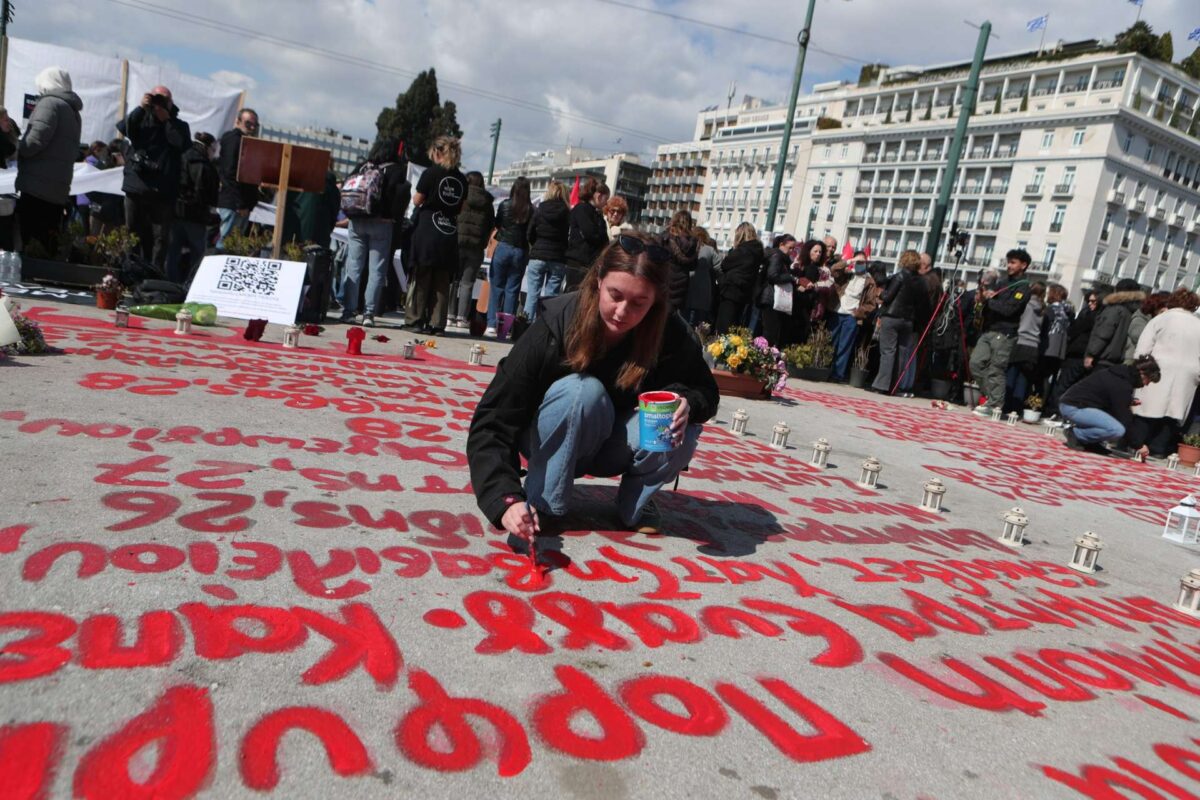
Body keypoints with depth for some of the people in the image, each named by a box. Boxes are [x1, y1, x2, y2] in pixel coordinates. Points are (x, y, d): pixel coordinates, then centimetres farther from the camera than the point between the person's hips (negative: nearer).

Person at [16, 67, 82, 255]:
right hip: (59, 189, 8)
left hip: (37, 186, -8)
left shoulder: (50, 102, -5)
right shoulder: (74, 111, 21)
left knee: (25, 243, -9)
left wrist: (15, 149, 2)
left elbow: (36, 139, -16)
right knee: (48, 245, 9)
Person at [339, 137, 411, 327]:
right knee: (376, 270, 1)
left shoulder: (361, 167, 9)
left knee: (353, 267, 6)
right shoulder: (397, 170, -2)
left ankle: (348, 311, 5)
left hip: (357, 222, 3)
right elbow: (401, 197, -11)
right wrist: (395, 217, 0)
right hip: (381, 224, -3)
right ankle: (369, 313, -3)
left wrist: (352, 213, 15)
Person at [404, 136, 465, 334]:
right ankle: (437, 323, 6)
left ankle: (414, 320, 5)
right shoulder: (461, 179, 7)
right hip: (450, 234, 4)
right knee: (442, 282, 7)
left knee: (420, 278, 4)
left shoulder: (431, 172, -6)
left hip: (427, 231, -4)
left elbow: (417, 200, -1)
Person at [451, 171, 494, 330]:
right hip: (477, 247, 2)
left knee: (453, 280, 6)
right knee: (467, 283, 5)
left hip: (457, 242, -2)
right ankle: (462, 317, 0)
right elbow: (492, 225, 9)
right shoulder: (487, 202, 8)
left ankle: (451, 315, 1)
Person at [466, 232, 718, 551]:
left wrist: (686, 402, -32)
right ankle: (544, 508, -19)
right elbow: (492, 422, -32)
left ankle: (634, 504, 0)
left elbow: (705, 391, -6)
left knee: (682, 428, -27)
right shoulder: (555, 326, -29)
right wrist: (507, 499, -47)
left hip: (612, 448, 3)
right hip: (550, 444, -2)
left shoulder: (669, 334, -22)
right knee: (583, 390, -34)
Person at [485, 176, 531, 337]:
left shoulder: (505, 205, -3)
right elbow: (532, 233, -2)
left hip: (503, 248, 0)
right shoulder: (531, 210, -4)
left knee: (497, 287, 6)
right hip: (520, 252, 1)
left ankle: (492, 325, 0)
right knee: (512, 290, 6)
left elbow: (497, 224, 9)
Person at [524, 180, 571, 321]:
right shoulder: (568, 213, -2)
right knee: (551, 296, 1)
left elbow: (530, 235, 4)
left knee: (532, 294, 4)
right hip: (558, 259, 0)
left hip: (538, 256, 0)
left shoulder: (540, 210, 0)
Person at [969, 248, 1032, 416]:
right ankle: (991, 396, 14)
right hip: (988, 330, 7)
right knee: (976, 363, 1)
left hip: (1004, 334, -7)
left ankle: (995, 405, 2)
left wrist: (989, 299, -8)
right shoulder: (1002, 282, 19)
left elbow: (1009, 309, -15)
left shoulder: (1023, 287, -3)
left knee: (995, 371, -6)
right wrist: (982, 297, -5)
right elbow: (990, 305, 17)